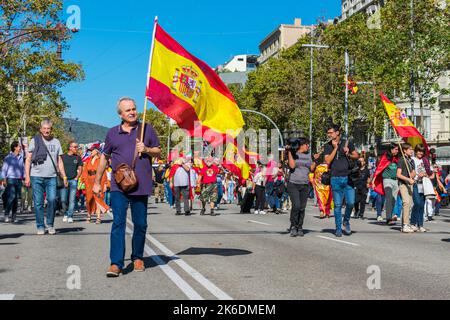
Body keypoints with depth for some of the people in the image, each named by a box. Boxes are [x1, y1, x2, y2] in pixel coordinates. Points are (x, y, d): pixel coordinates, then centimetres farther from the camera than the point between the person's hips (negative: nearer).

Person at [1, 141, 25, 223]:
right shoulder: (8, 158, -1)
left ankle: (14, 216, 9)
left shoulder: (21, 157, 11)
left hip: (19, 180, 5)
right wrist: (4, 179, -7)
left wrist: (23, 177, 13)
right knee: (11, 197, -15)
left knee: (16, 198, 4)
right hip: (11, 179, -5)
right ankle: (6, 215, -7)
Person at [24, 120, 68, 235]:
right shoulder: (34, 141, 6)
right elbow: (28, 160, 5)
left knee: (52, 200, -10)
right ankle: (40, 226, 10)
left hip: (52, 177, 1)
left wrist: (64, 176, 7)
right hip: (37, 176, -1)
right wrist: (27, 176, -3)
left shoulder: (56, 142, 13)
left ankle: (50, 224, 5)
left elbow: (59, 161, 15)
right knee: (38, 202, 0)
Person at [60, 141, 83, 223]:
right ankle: (65, 214, 19)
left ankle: (70, 216, 0)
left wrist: (76, 178, -1)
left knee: (72, 199, -4)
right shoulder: (63, 157, 6)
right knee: (63, 199, 0)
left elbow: (80, 169, 11)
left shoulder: (78, 157, 8)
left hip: (73, 180, 0)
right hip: (64, 180, 0)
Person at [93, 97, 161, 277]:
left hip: (141, 186, 1)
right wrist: (97, 182, 18)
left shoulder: (146, 129, 7)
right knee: (118, 223, -9)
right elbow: (104, 157, 18)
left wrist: (146, 149, -8)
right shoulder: (113, 133, 9)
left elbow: (158, 152, 13)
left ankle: (137, 258, 26)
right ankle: (116, 263, -10)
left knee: (140, 224, 8)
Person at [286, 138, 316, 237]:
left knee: (302, 207, 1)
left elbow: (312, 169, 13)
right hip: (293, 184, -4)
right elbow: (292, 165, -15)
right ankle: (293, 226, -2)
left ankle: (299, 227, 12)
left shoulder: (308, 155, 14)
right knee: (296, 205, -17)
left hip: (305, 185, 4)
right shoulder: (293, 154, 1)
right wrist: (289, 152, -13)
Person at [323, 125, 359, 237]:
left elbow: (356, 156, 13)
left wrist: (348, 154, -6)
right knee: (337, 205, 1)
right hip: (336, 178, 0)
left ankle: (346, 221, 19)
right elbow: (328, 161, -7)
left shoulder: (347, 143, 8)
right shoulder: (328, 146, 6)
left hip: (348, 177, 1)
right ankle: (338, 228, 10)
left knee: (350, 202, -7)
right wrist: (335, 148, -9)